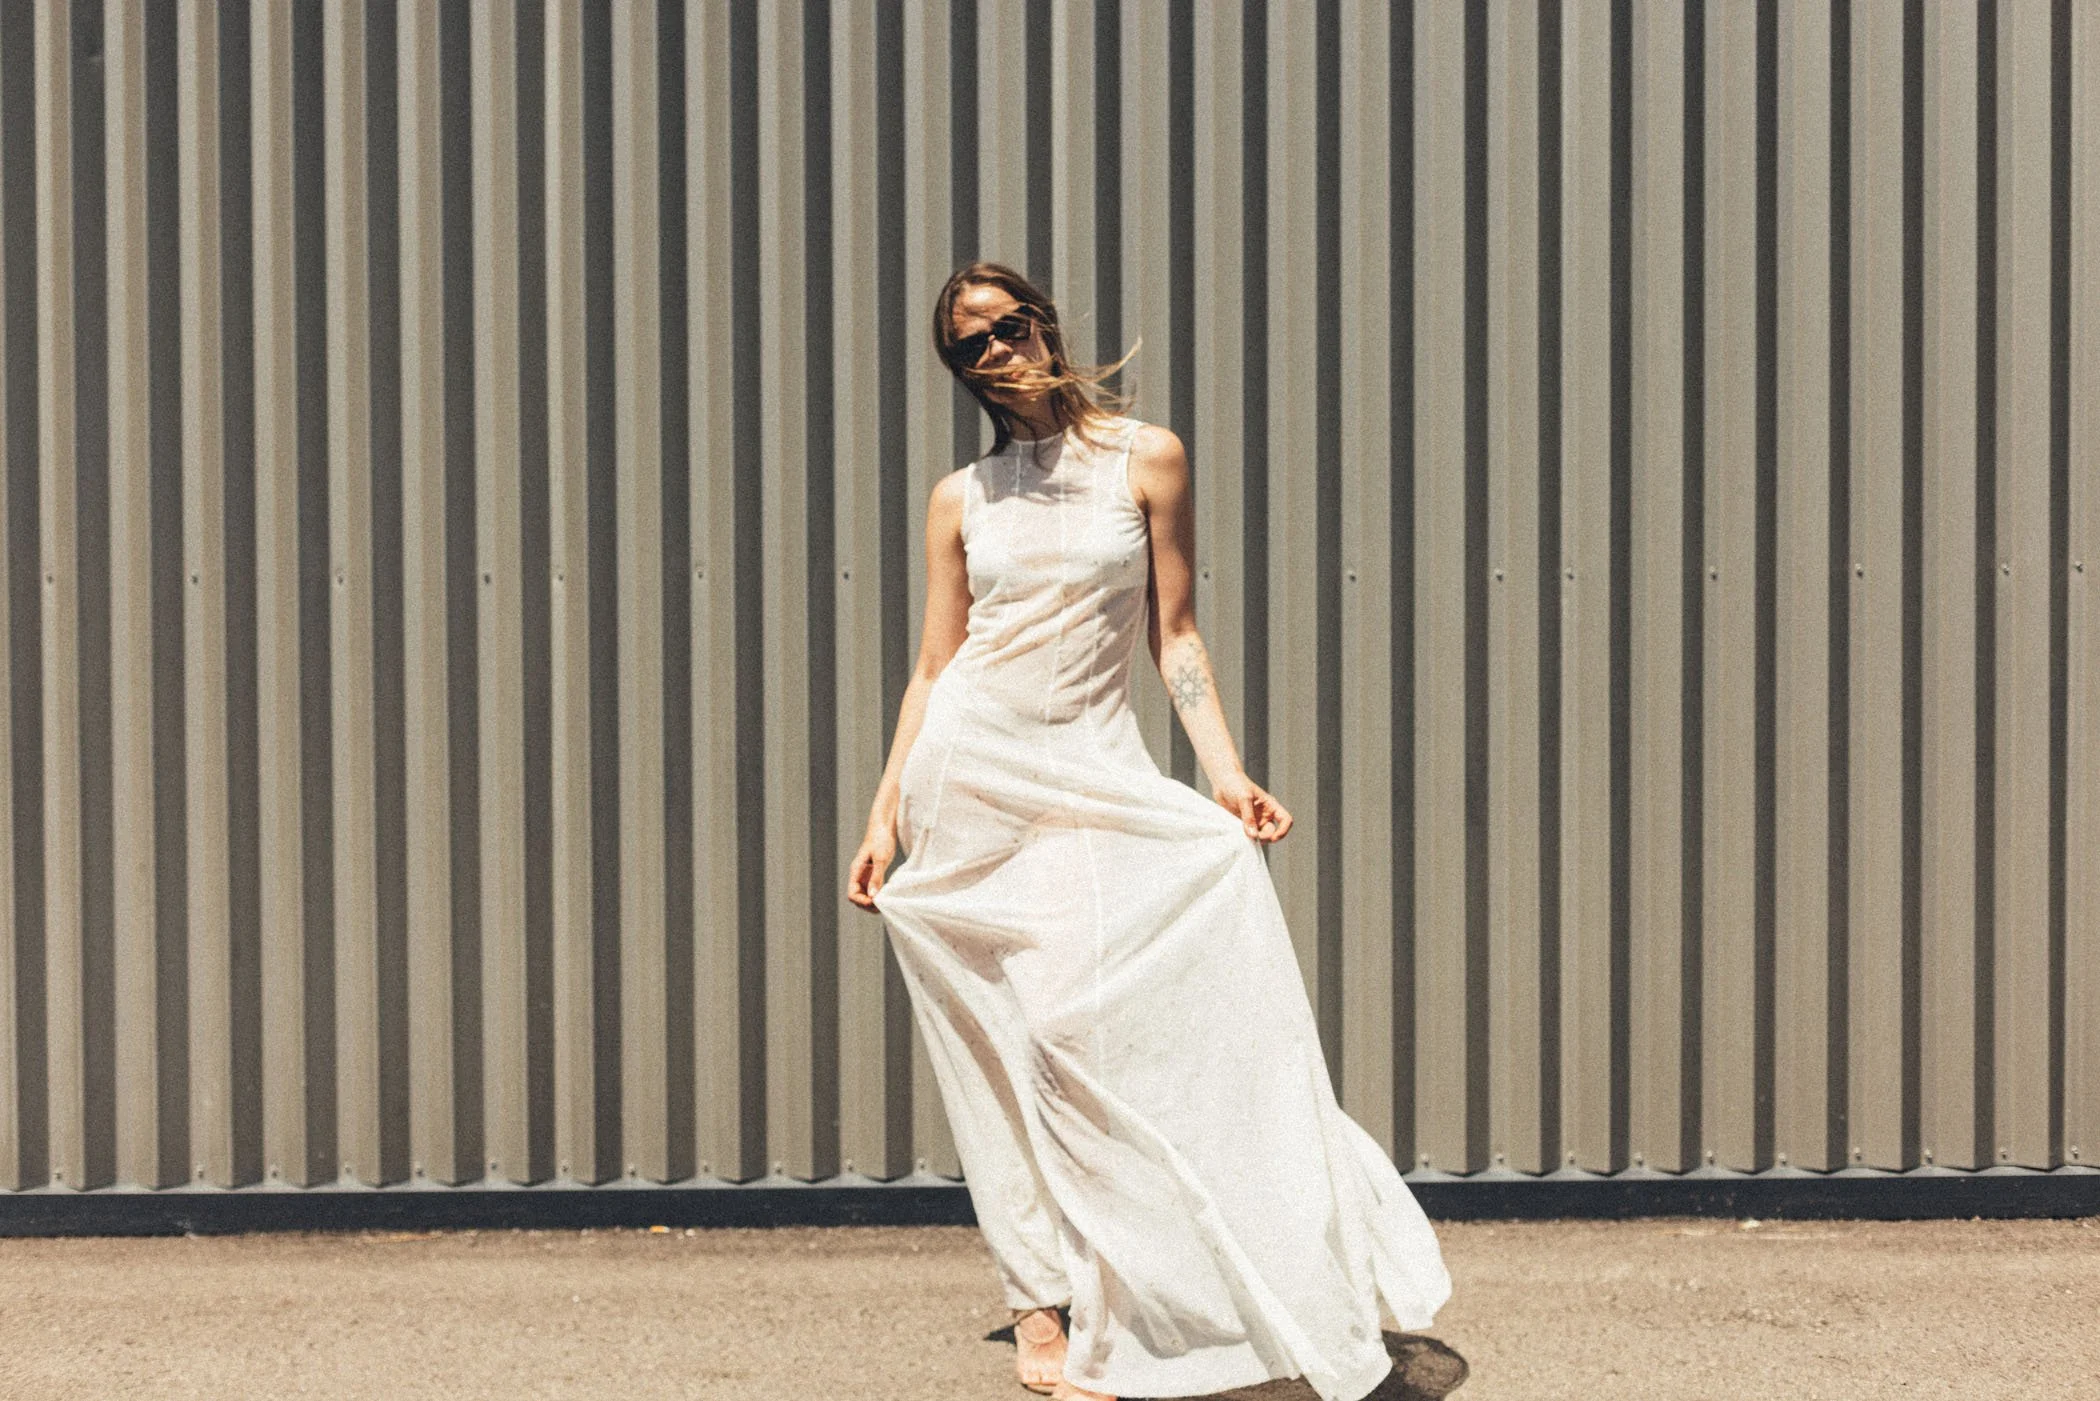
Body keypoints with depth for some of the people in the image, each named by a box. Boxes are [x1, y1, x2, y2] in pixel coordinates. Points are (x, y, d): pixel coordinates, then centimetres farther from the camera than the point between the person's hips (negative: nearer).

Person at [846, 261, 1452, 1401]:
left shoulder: (1145, 459, 3)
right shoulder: (961, 500, 9)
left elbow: (1175, 632, 3)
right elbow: (933, 667, 11)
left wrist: (1226, 771, -8)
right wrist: (885, 815, 6)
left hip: (1089, 775, -2)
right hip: (966, 771, 2)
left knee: (1084, 1023, -12)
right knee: (1005, 1042, -2)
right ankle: (1041, 1304, 4)